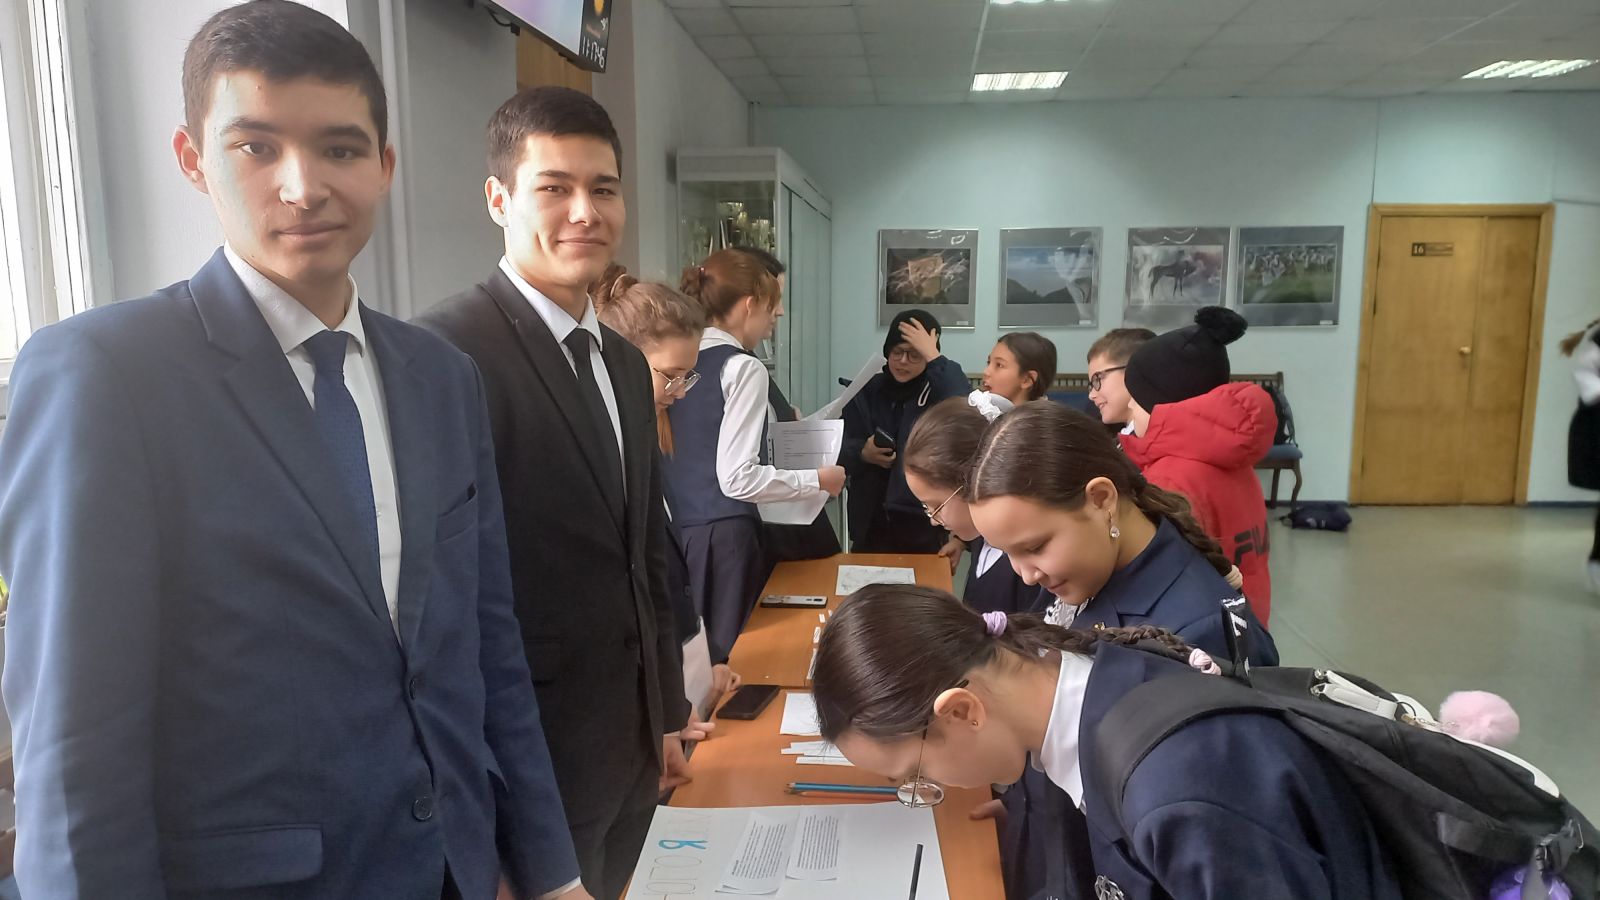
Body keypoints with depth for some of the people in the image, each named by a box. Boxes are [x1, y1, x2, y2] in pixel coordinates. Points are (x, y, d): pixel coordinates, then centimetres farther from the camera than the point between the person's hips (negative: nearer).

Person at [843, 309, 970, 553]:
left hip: (924, 523, -2)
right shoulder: (867, 392, 5)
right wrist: (862, 454, -16)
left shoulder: (939, 390, -2)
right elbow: (840, 451, 5)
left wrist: (934, 357, -20)